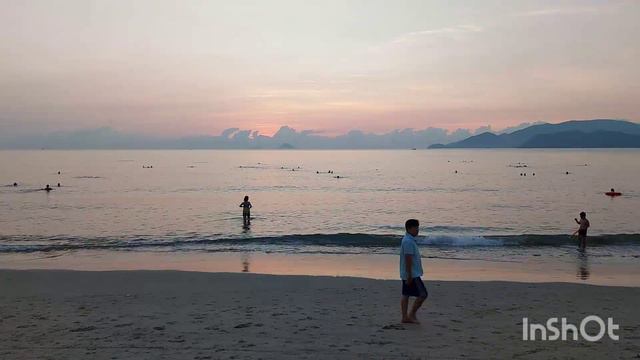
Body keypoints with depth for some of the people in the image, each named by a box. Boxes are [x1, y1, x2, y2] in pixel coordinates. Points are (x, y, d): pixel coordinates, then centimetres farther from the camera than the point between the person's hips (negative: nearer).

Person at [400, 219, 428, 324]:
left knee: (406, 295, 11)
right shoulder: (408, 242, -19)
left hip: (407, 275, 11)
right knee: (423, 294, -7)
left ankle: (405, 317, 16)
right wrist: (410, 276, -23)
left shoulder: (410, 240, 15)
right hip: (412, 275, -11)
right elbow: (408, 260, -23)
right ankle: (412, 314, 1)